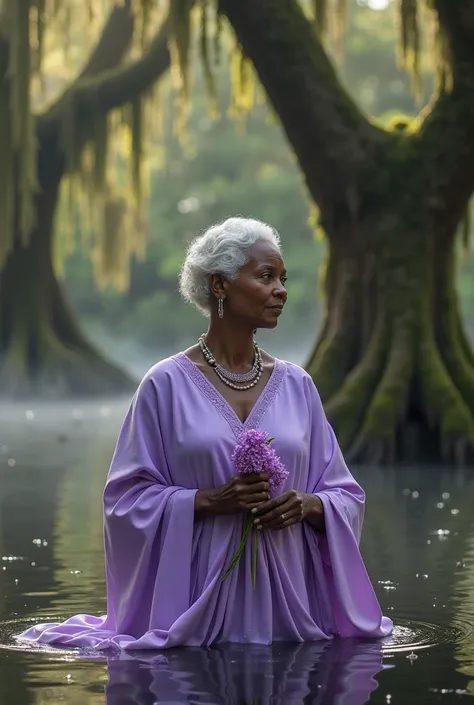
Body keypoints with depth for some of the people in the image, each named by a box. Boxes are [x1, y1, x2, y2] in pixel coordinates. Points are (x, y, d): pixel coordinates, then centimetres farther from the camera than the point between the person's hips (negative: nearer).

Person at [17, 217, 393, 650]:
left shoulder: (296, 386, 8)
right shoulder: (167, 385, -2)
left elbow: (346, 497, 10)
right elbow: (129, 498, -4)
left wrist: (307, 505, -11)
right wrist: (211, 500, -17)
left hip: (288, 604, 3)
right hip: (200, 604, -3)